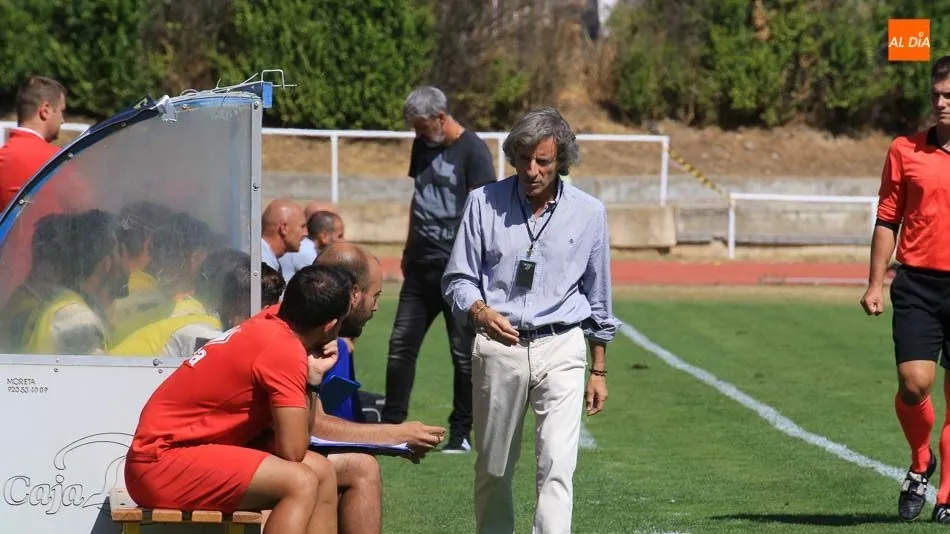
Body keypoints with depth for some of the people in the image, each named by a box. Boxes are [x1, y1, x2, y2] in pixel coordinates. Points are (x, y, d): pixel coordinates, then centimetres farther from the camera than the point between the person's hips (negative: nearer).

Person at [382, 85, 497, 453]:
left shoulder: (472, 150, -8)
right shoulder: (423, 146, 14)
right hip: (421, 266, 7)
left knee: (464, 353, 1)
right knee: (401, 344, 4)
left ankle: (461, 433, 8)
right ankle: (392, 425, 10)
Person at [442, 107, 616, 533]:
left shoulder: (589, 213, 4)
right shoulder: (484, 203, 1)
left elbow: (597, 296, 13)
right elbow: (458, 279, 5)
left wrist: (599, 370, 14)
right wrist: (480, 311, -17)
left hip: (560, 349, -1)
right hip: (498, 346, 1)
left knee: (557, 465, -14)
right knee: (493, 468, 9)